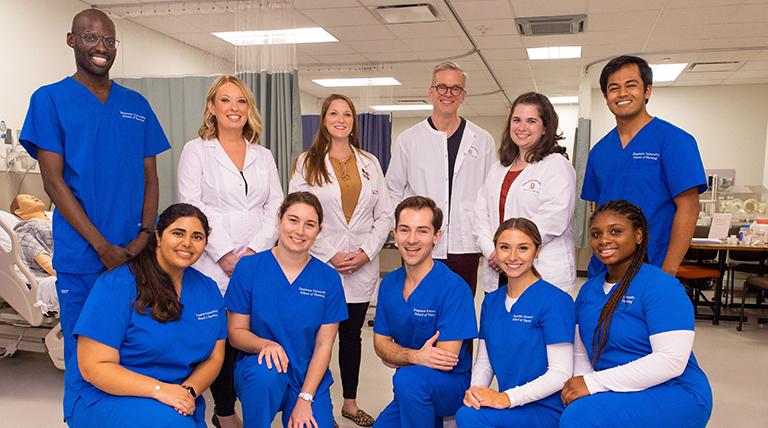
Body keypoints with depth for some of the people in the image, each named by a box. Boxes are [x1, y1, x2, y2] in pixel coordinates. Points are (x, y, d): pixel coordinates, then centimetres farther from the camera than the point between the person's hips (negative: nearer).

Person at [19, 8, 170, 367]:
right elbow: (53, 181, -6)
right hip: (80, 257, -3)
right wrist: (103, 247, -13)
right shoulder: (50, 99, 0)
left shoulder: (137, 105, 11)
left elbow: (150, 177, 9)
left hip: (137, 254, 3)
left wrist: (145, 236, -7)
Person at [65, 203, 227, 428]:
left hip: (179, 400, 5)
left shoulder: (208, 289, 2)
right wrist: (159, 389, -27)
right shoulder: (116, 285, -14)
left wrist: (189, 391, -17)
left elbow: (214, 358, 4)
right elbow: (94, 367, -17)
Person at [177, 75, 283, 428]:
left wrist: (255, 249, -6)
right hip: (213, 266, -3)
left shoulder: (263, 156, 16)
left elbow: (275, 208, 8)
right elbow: (192, 208, -4)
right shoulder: (196, 151, 5)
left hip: (258, 264, 3)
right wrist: (225, 254, -11)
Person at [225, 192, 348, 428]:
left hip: (309, 376, 2)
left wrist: (304, 400, -10)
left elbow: (324, 345, -3)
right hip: (257, 372, -1)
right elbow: (236, 332, -2)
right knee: (265, 371, -34)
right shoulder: (248, 267, -6)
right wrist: (265, 344, -24)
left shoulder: (329, 278, -3)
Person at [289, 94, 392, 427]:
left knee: (352, 334, 13)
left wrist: (366, 252, -6)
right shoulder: (306, 163, 1)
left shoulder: (370, 163, 10)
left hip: (362, 267, 3)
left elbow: (385, 215, 8)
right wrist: (329, 255, -11)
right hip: (320, 265, -3)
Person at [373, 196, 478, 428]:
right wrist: (416, 356, -19)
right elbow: (380, 343, 2)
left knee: (408, 378, -34)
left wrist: (399, 356, -10)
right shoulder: (389, 284, 2)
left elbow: (446, 359, -19)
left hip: (453, 385, -7)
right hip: (407, 392, 7)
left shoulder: (454, 288, -18)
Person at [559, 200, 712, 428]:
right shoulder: (588, 289, 8)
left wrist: (593, 383, -23)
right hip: (618, 394, 6)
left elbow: (671, 360, -22)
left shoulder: (661, 286, -13)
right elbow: (580, 351, 8)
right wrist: (577, 386, -14)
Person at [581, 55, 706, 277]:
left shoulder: (673, 140, -8)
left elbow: (688, 208, -13)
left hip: (653, 270, -5)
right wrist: (596, 258, 3)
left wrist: (667, 271, -17)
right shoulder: (599, 150, 8)